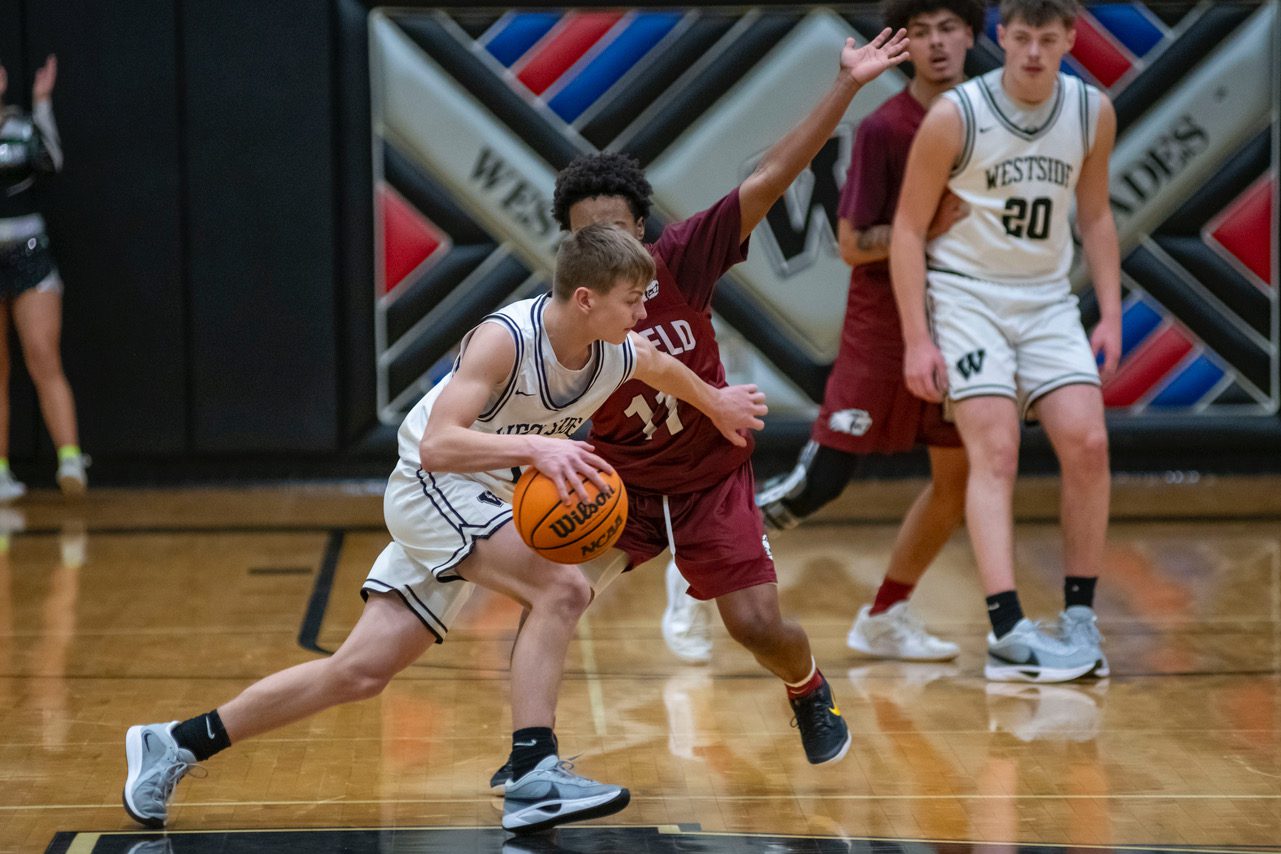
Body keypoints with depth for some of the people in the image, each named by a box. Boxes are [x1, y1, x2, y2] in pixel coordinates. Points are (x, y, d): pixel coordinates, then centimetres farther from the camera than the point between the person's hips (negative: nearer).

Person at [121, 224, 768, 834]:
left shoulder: (619, 356, -6)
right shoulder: (506, 338, -27)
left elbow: (666, 369, 20)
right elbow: (436, 447, -36)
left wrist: (716, 403, 37)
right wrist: (534, 447, -47)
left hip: (483, 506, 7)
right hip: (432, 489, -7)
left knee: (358, 674, 5)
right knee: (561, 589, -27)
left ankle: (174, 745, 15)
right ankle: (534, 776, -25)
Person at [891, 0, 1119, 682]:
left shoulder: (1093, 112, 0)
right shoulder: (955, 115, -14)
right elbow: (908, 228, -8)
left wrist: (1110, 314, 5)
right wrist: (916, 339, -13)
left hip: (1047, 299, 4)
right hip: (965, 294, -4)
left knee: (1087, 444, -8)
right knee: (996, 454, -16)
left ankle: (1079, 619, 5)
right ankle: (1008, 634, -21)